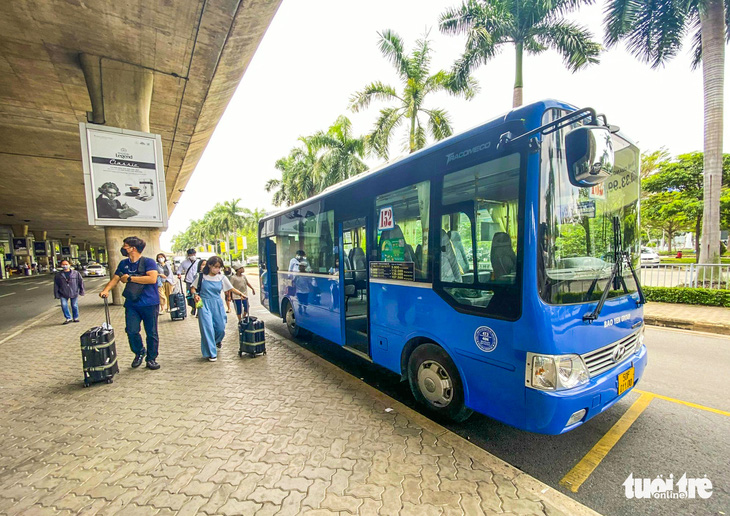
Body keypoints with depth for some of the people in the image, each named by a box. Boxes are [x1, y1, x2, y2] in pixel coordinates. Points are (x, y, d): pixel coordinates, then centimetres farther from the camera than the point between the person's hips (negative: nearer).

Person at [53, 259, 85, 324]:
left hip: (74, 293, -1)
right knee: (64, 305, -11)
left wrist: (82, 291, 2)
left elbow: (81, 281, 5)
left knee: (74, 305, 4)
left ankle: (75, 318, 20)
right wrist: (56, 294, 4)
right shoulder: (58, 275, 5)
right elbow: (56, 285, 8)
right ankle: (68, 318, 5)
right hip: (63, 294, 1)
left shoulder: (76, 273, 1)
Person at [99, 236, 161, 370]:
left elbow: (152, 279, -20)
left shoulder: (148, 262, -8)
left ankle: (151, 359, 19)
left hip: (150, 304, -5)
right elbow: (115, 279, 12)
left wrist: (130, 278, -13)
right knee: (131, 331, -3)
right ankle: (139, 353, 24)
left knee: (151, 333, 4)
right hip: (132, 304, 5)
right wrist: (106, 290, -8)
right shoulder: (124, 263, 13)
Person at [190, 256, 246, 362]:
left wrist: (241, 294, -9)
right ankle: (211, 353, 6)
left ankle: (217, 340, 42)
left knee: (221, 327, 5)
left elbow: (231, 288, 6)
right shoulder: (201, 276, -4)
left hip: (217, 304, 3)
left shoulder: (222, 278, 2)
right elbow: (193, 288, 5)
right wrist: (195, 295, -15)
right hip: (204, 305, -3)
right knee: (208, 328, -8)